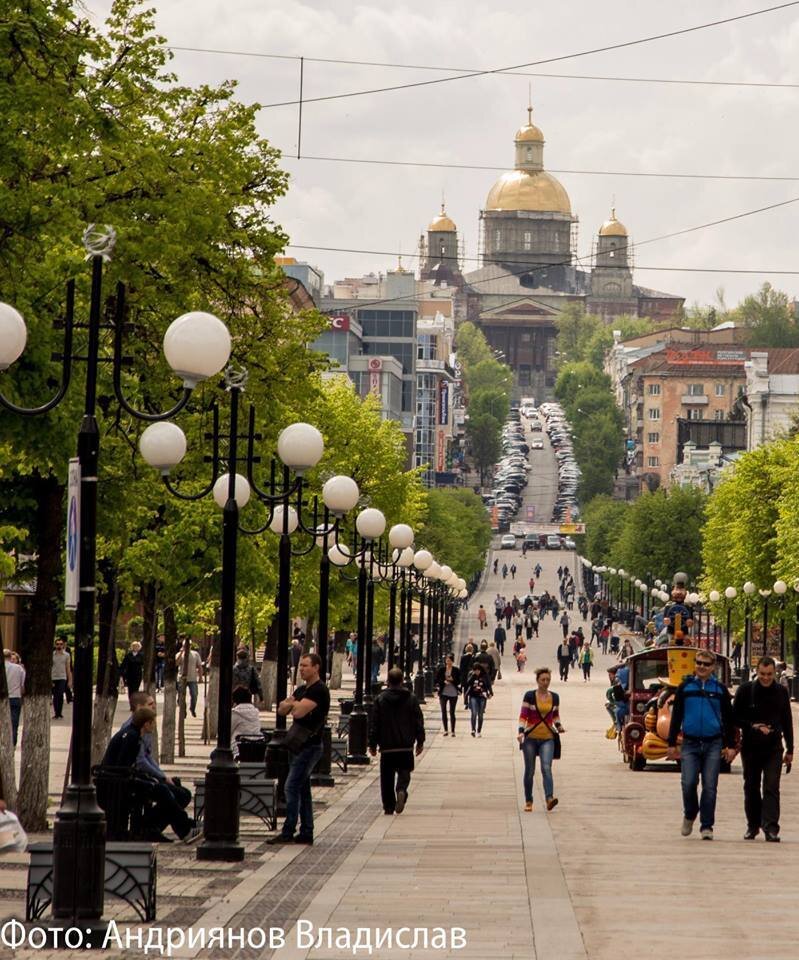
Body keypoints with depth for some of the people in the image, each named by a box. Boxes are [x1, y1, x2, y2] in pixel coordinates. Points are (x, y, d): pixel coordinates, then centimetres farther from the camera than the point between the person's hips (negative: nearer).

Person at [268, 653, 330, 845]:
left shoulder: (319, 690, -14)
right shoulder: (302, 689, 17)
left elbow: (299, 712, -25)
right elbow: (282, 709, 12)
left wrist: (293, 704, -4)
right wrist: (289, 703, -9)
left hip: (310, 745, -10)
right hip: (301, 745, 10)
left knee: (292, 787, -12)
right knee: (303, 789, 11)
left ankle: (288, 832, -12)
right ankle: (306, 833, 14)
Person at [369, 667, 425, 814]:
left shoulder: (381, 699, -2)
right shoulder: (411, 699, 0)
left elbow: (374, 723, 0)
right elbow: (419, 722, 3)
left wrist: (372, 744, 7)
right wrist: (420, 741, 12)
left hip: (387, 746, 0)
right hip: (406, 745, 0)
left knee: (387, 777, 8)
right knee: (404, 772, 9)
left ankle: (389, 806, 7)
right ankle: (401, 790, -21)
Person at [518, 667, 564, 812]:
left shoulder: (554, 697, 7)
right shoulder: (529, 696, -3)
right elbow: (523, 716, -5)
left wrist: (558, 725, 3)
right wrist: (521, 731, -19)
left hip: (548, 739, 1)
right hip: (531, 738, -1)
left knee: (546, 768, -18)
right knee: (530, 771, 6)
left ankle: (549, 798, -31)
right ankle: (528, 801, 20)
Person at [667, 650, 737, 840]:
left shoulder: (720, 689, 7)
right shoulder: (685, 687, 6)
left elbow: (728, 719, 11)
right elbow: (676, 716, 9)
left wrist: (730, 746, 6)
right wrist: (672, 744, 5)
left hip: (713, 745, 0)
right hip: (690, 744, 0)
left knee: (710, 787, -1)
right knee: (688, 783, -10)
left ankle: (706, 826, 6)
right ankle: (689, 815, 15)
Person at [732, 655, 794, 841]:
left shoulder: (781, 692, 3)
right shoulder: (745, 690, -4)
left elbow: (787, 722, 11)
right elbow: (735, 718, 0)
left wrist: (790, 749, 12)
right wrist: (753, 726, -17)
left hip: (773, 748, 0)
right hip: (750, 747, 0)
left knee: (771, 788, -11)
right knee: (751, 788, 9)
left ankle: (771, 827, -16)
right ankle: (753, 825, 22)